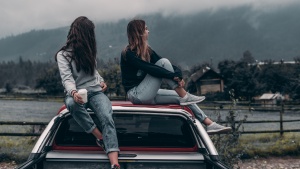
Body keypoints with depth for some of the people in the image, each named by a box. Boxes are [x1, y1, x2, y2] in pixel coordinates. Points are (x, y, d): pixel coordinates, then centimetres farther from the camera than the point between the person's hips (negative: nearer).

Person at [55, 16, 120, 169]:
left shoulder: (88, 51, 16)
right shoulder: (63, 54, -4)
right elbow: (67, 78, -18)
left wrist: (101, 81, 11)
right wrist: (73, 92, -39)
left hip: (95, 92, 3)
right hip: (76, 94, -3)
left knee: (107, 118, -28)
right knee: (72, 103, -41)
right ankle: (102, 139, -26)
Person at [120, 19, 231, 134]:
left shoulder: (147, 51, 12)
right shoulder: (128, 54, -13)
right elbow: (149, 69, -26)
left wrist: (177, 73, -17)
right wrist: (173, 76, -28)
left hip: (147, 95, 8)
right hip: (136, 94, -8)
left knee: (181, 97, -4)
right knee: (163, 62, -19)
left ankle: (209, 124, -6)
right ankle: (185, 96, -17)